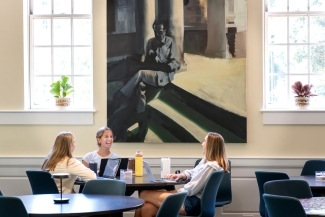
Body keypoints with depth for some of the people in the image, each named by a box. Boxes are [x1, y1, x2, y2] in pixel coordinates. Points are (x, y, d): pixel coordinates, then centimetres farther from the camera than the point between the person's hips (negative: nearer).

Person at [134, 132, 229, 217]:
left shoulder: (210, 166, -19)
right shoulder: (206, 161, 15)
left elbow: (192, 189, -19)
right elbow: (192, 173, 27)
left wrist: (173, 192, -4)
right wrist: (181, 175, 5)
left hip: (193, 204, -10)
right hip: (191, 198, 10)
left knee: (145, 194, -9)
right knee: (147, 208, -5)